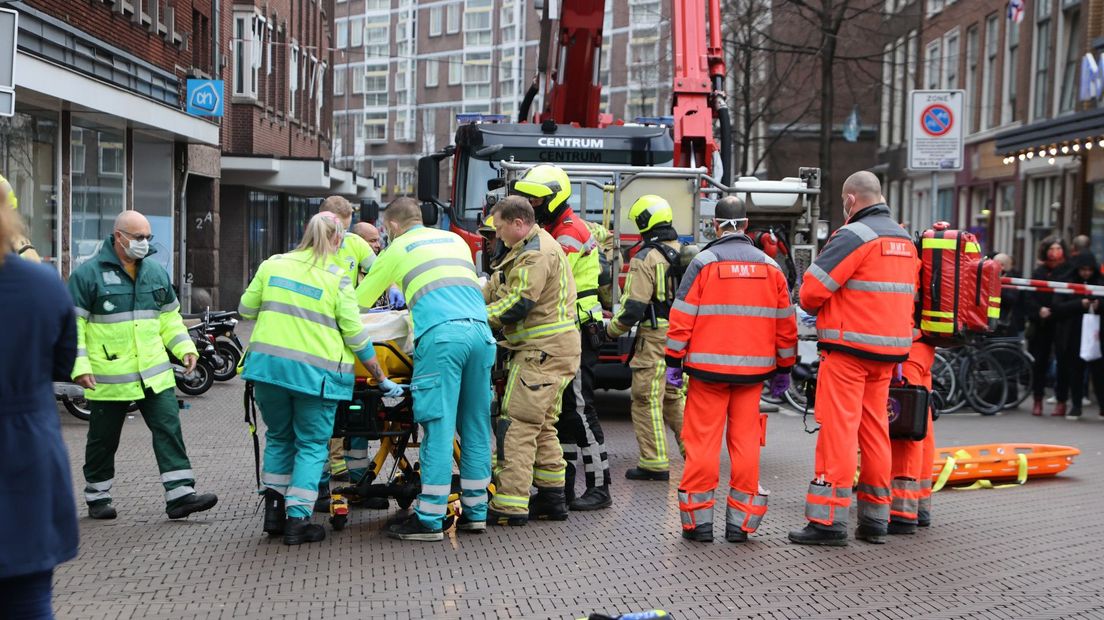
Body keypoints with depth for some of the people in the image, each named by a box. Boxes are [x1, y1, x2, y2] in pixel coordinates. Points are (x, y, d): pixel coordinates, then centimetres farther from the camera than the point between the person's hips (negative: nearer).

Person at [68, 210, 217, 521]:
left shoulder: (156, 272, 9)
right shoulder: (88, 274, -7)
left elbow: (169, 317, 18)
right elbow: (72, 324, -7)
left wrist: (185, 347, 4)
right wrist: (79, 366, -14)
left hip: (155, 374, 4)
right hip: (109, 376, -4)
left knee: (169, 430, -4)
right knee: (103, 440, 10)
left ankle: (180, 495, -3)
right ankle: (98, 497, 26)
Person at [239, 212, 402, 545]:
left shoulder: (272, 264, 6)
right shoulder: (337, 278, -4)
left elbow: (246, 310, 15)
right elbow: (356, 337, -2)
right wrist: (382, 379, 6)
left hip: (268, 365, 4)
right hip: (315, 373, -4)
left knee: (279, 437, 21)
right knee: (311, 445, 9)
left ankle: (274, 511, 21)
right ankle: (297, 521, 4)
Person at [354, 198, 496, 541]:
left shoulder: (398, 249, 15)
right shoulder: (455, 240, 28)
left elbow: (360, 299, 23)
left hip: (441, 335, -5)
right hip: (480, 332, 5)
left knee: (439, 428, -6)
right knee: (475, 426, 10)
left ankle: (430, 519, -4)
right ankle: (475, 511, 15)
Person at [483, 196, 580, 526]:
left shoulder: (537, 254, -15)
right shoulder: (526, 250, 20)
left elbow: (519, 303, -22)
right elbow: (494, 288, 19)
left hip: (542, 353, -11)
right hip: (547, 351, 11)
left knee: (517, 427, -12)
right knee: (542, 427, 15)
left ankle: (510, 507, -12)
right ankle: (552, 499, 22)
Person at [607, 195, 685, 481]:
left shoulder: (646, 259, -14)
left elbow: (633, 307, -17)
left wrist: (612, 329, -1)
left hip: (655, 338, -7)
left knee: (647, 399, 1)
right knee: (675, 398, 17)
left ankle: (654, 463, 4)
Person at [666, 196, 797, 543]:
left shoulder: (704, 262, -4)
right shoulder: (770, 267, 8)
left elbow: (682, 317, -6)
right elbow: (785, 323, 11)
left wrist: (674, 362, 1)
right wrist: (783, 369, 19)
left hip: (708, 369, -3)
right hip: (753, 371, 3)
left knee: (703, 440, 2)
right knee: (745, 442, 7)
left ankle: (699, 520, 5)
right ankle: (741, 522, 10)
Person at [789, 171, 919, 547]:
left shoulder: (854, 235, -11)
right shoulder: (905, 240, 16)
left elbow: (811, 289, -12)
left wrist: (815, 309, 9)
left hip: (849, 349, -8)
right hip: (890, 350, 8)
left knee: (838, 429, -6)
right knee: (875, 429, 13)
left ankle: (829, 520, -5)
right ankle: (875, 520, 18)